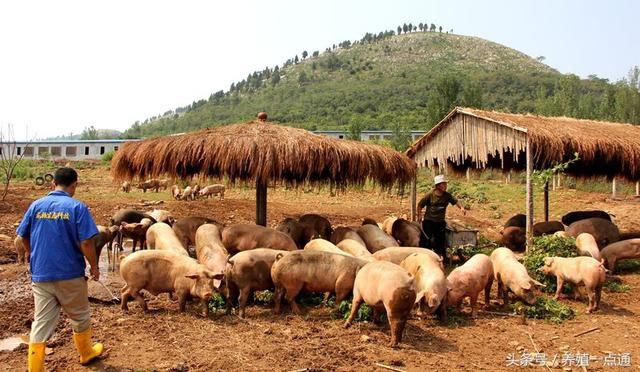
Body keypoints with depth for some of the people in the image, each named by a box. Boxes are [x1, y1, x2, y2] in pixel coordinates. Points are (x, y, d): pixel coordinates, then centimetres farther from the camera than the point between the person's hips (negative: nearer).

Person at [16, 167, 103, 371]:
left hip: (40, 275, 3)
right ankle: (86, 353, 37)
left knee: (40, 324, 9)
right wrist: (94, 266, -2)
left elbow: (24, 237, 11)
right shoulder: (77, 207, -12)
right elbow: (86, 242, -17)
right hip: (70, 274, -3)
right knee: (80, 317, 19)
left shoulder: (36, 205, 1)